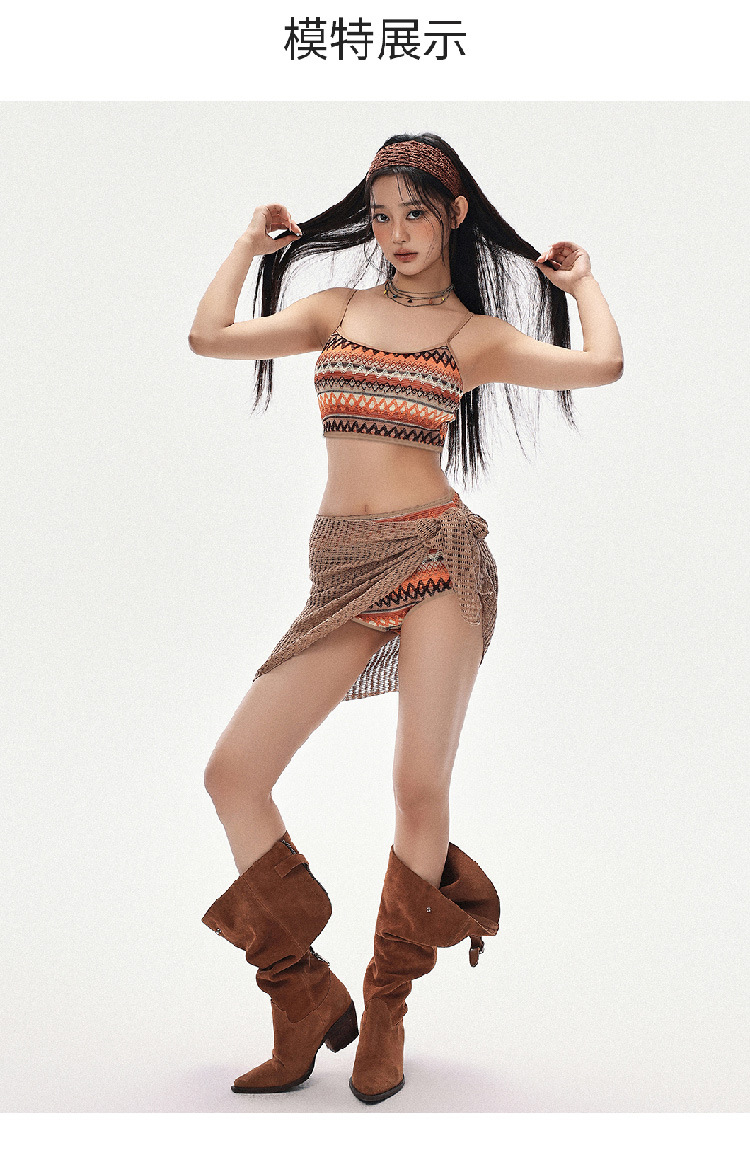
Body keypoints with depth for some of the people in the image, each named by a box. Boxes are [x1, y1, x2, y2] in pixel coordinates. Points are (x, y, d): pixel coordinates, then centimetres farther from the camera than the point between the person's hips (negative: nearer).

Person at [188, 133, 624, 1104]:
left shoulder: (478, 335, 6)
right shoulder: (336, 310, 16)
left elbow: (602, 365, -9)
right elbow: (210, 338, 6)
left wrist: (581, 281, 8)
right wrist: (252, 242, 16)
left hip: (435, 557, -3)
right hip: (341, 574, 4)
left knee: (420, 792, -5)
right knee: (231, 776, -5)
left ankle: (385, 1010, 19)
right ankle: (309, 1000, 10)